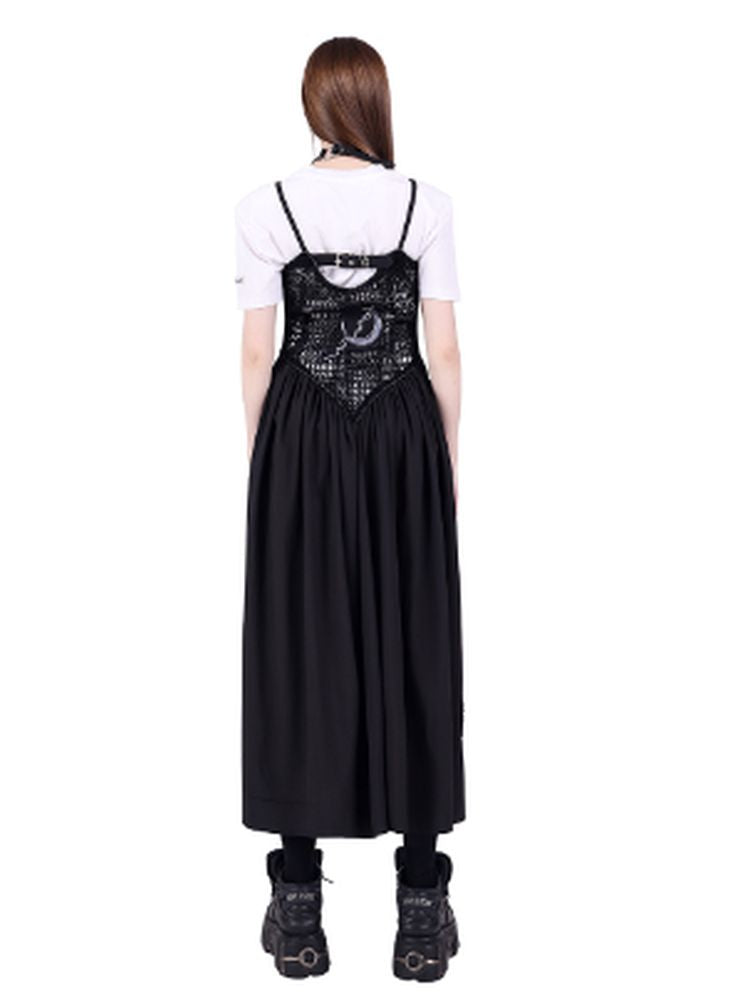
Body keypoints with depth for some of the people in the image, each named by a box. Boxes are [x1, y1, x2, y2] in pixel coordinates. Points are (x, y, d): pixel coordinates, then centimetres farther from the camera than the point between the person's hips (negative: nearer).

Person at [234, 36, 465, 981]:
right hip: (405, 438, 0)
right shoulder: (426, 204, -2)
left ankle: (299, 905, 13)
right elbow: (444, 349, -1)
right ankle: (422, 902, 13)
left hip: (301, 440, 0)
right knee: (413, 651, 7)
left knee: (299, 652, 6)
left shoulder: (265, 206, -2)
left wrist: (260, 459, 8)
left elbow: (256, 353, -2)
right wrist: (449, 459, 8)